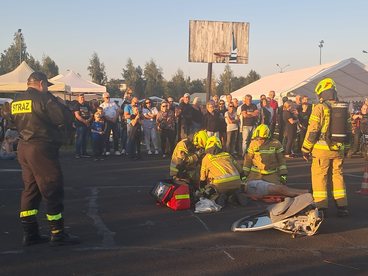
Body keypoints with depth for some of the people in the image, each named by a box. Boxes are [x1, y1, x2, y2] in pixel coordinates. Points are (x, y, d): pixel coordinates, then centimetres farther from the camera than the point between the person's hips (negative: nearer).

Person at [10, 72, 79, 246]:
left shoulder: (16, 102, 10)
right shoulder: (43, 98, -12)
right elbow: (66, 118, -14)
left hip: (23, 148, 8)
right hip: (42, 149, -8)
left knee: (30, 189, 13)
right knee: (52, 191, -1)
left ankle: (30, 234, 16)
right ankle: (58, 234, 4)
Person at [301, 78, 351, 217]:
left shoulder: (319, 108, -10)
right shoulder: (343, 109, 7)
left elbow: (312, 131, -11)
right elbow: (348, 130, 12)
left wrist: (306, 149, -3)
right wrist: (345, 149, 21)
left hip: (322, 148, -5)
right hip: (338, 148, 5)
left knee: (319, 176, 3)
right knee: (338, 175, 13)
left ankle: (321, 207, 2)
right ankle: (342, 206, 15)